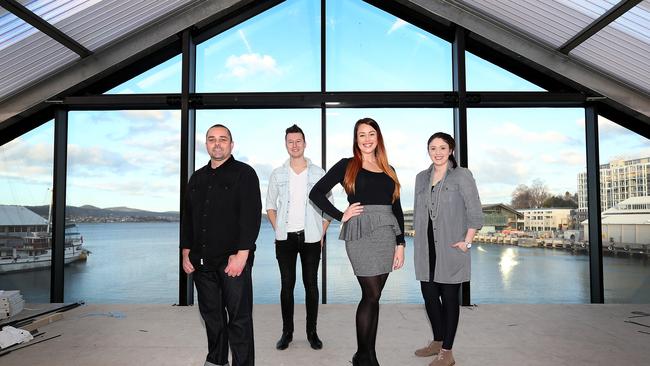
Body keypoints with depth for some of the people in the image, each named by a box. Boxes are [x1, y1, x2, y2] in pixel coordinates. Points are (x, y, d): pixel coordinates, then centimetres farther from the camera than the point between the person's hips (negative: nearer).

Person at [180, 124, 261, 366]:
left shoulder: (244, 174, -3)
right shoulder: (197, 178, 16)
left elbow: (251, 216, -11)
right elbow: (187, 217, 19)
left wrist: (242, 254, -17)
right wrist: (186, 252, 12)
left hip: (233, 259, -6)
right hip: (202, 260, 6)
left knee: (239, 317, -2)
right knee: (211, 314, 15)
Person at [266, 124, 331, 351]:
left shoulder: (318, 173, 3)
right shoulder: (277, 174, 6)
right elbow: (270, 206, 12)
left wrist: (322, 233, -1)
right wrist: (277, 229, 1)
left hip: (311, 238, -1)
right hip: (285, 238, 1)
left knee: (311, 284, 4)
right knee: (287, 284, 5)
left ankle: (312, 332, 16)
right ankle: (287, 332, 17)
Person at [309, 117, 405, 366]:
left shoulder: (388, 170, 16)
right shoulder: (347, 166, 3)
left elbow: (397, 209, 15)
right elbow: (316, 193, 1)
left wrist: (400, 243, 8)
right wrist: (341, 216, -5)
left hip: (386, 234, 4)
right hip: (361, 233, -4)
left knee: (373, 296, 8)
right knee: (371, 295, -4)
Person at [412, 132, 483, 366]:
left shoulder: (462, 176, -4)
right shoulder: (421, 178, 12)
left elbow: (475, 213, -6)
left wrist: (467, 242, -12)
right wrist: (418, 237, 11)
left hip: (451, 248, -5)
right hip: (426, 249, 5)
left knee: (449, 297, 3)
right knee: (428, 294, 10)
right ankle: (438, 341, 30)